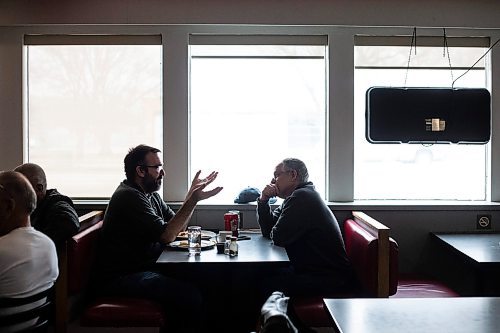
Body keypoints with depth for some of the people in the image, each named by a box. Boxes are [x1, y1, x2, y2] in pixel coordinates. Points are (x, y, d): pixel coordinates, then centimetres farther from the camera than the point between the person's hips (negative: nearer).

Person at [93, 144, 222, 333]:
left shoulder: (151, 195, 13)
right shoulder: (130, 196, -16)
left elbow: (177, 226, 12)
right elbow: (167, 235, -22)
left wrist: (192, 194, 1)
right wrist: (193, 200, -23)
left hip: (144, 268, 10)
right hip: (121, 279, -10)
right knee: (190, 297, -23)